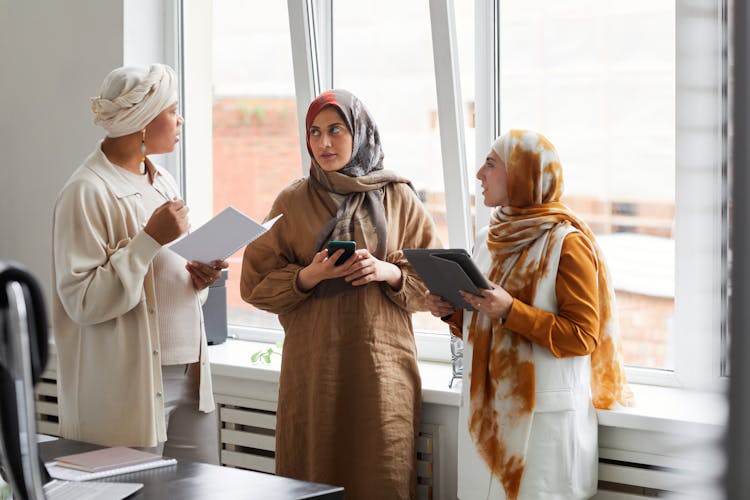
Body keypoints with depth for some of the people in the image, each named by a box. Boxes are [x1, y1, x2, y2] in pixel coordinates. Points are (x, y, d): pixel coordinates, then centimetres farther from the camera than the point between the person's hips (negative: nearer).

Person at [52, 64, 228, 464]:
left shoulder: (163, 182, 14)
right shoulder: (88, 192, -13)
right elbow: (82, 301, -18)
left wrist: (198, 279, 1)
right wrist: (150, 239, -21)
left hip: (190, 376, 8)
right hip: (130, 387, -8)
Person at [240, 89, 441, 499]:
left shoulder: (399, 199, 6)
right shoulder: (292, 202, 6)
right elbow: (256, 285, 3)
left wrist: (389, 272, -12)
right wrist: (307, 277, -13)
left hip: (381, 369, 0)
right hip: (312, 369, 0)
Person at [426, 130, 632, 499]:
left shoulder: (566, 243, -10)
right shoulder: (489, 239, 13)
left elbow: (582, 337, -15)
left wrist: (510, 311, -23)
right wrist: (451, 313, 2)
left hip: (543, 414, -7)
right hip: (487, 409, 7)